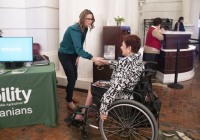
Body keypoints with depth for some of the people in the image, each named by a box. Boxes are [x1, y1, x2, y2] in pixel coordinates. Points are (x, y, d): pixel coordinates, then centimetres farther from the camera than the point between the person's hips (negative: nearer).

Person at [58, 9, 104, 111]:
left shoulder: (84, 28, -5)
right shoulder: (74, 29, -31)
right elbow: (78, 48, -42)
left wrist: (78, 56, -3)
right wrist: (92, 58, -52)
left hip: (73, 54, 8)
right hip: (65, 55, -8)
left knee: (74, 77, 14)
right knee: (72, 78, -8)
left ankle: (69, 96, 34)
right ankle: (69, 102, 8)